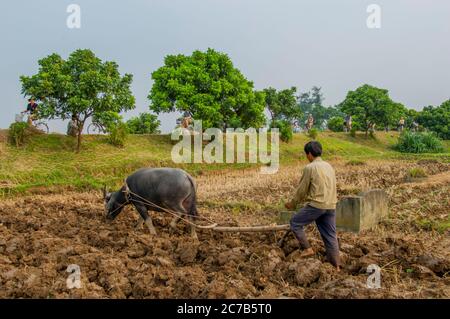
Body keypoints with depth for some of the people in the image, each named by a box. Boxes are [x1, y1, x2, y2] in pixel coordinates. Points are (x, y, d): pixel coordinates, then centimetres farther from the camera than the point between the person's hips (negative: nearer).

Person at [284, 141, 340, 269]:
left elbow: (302, 189, -3)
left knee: (295, 222, 10)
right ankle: (335, 266, 17)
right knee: (330, 235, 12)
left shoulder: (309, 168, -8)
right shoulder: (328, 166, 14)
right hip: (331, 206, 7)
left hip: (316, 205, -7)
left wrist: (293, 203, 12)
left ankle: (307, 249, 6)